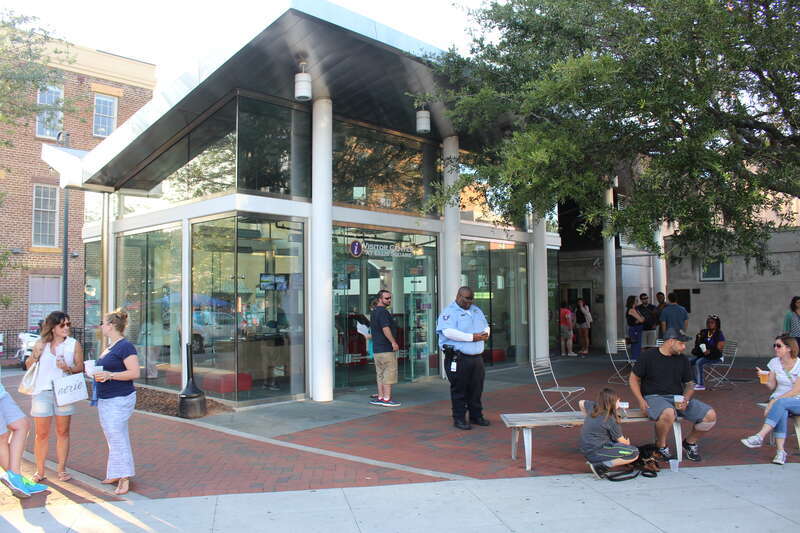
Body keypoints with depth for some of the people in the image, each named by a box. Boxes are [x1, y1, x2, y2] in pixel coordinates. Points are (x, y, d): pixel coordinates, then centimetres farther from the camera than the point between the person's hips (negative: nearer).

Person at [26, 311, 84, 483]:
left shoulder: (74, 344, 3)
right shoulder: (41, 343, 6)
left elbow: (80, 367, 3)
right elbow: (28, 366, 12)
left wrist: (68, 368, -17)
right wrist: (35, 354, -8)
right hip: (42, 391, 0)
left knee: (63, 432, 6)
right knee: (41, 434, 3)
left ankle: (61, 469, 14)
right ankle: (40, 470, 14)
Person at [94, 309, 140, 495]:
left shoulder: (125, 346, -15)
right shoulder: (109, 346, 15)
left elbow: (134, 373, -21)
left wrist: (109, 375, -26)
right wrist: (96, 372, 11)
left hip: (119, 400, -10)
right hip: (105, 400, 10)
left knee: (116, 436, -10)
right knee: (113, 437, 14)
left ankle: (124, 478, -6)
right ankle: (116, 474, 22)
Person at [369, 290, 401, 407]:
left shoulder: (373, 311, 18)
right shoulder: (383, 311, -14)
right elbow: (385, 328, -22)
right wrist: (393, 342, -21)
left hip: (377, 348, 10)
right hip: (386, 348, -10)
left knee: (380, 373, 12)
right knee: (389, 372, -6)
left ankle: (380, 397, 15)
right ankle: (386, 399, -7)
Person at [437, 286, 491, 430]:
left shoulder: (476, 310, 19)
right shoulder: (449, 312, -7)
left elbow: (486, 326, 23)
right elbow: (448, 332, -21)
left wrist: (485, 334, -3)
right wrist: (472, 337, -20)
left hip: (477, 357, 7)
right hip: (458, 358, -7)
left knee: (476, 388, 12)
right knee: (459, 390, 0)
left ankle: (476, 416, 25)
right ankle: (459, 418, 9)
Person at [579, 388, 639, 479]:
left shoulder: (592, 407, 4)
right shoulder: (610, 420, -15)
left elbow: (581, 403, 26)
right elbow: (621, 440, -2)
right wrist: (627, 443, 21)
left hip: (586, 449, 9)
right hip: (595, 453, -9)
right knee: (634, 453, -13)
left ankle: (593, 461, 16)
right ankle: (600, 466, -14)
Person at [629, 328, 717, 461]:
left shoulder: (682, 359, 11)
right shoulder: (648, 356, -3)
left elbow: (689, 383, 16)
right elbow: (634, 379, 3)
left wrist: (685, 400, -6)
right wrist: (641, 400, -12)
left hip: (678, 398, 5)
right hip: (654, 397, -5)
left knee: (710, 416, -13)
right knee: (668, 413, -40)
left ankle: (689, 443, 15)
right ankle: (660, 446, -10)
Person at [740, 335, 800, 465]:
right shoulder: (774, 362, 5)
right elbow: (772, 386, 7)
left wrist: (774, 401, -22)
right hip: (778, 399, 3)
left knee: (781, 403, -37)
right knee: (782, 412, -33)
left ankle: (760, 437, -42)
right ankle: (780, 451, -39)